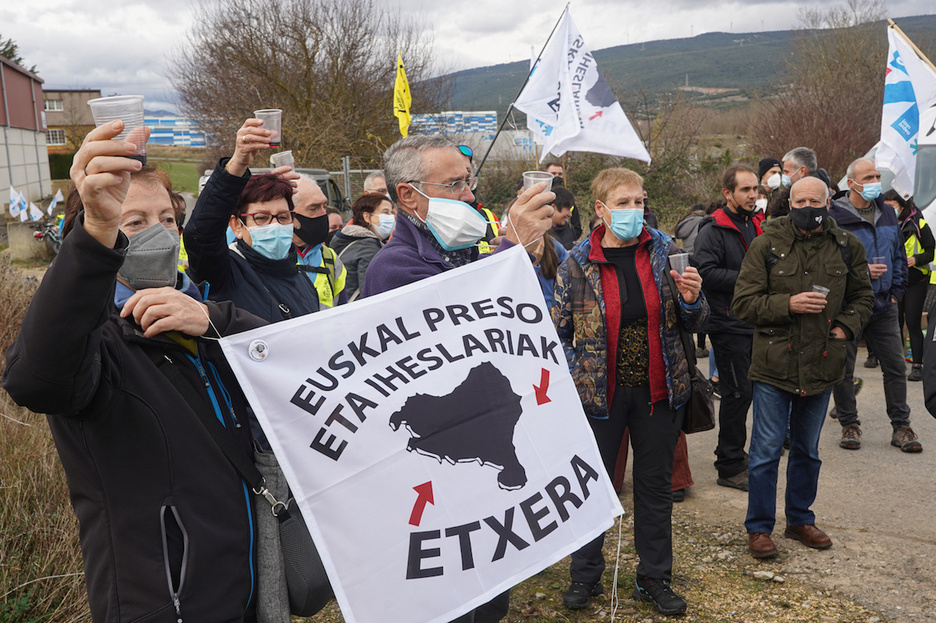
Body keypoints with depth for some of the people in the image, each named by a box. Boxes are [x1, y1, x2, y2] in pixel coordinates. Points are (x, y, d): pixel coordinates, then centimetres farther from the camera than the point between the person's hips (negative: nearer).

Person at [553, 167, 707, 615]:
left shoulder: (666, 252, 0)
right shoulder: (577, 264, -6)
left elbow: (691, 325, 6)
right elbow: (559, 331, 1)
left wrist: (691, 300, -14)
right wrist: (575, 379, -8)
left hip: (658, 391, 2)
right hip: (599, 393, -2)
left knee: (656, 486, 13)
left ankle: (654, 579, 30)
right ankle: (585, 576, 30)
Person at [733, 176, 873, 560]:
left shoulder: (846, 247, 5)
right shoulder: (766, 245, -6)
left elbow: (863, 297, 17)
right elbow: (743, 303, -7)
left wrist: (845, 327, -1)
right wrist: (788, 304, -20)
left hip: (822, 366, 4)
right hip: (774, 365, -3)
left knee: (807, 450, 17)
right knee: (766, 451, 1)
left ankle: (800, 520, 33)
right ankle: (759, 528, 15)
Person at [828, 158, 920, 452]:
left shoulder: (887, 213, 10)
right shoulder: (835, 217, -10)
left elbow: (899, 255, 18)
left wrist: (896, 291, 10)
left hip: (884, 306, 5)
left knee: (896, 367, 8)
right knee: (843, 369, 4)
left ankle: (901, 426, 19)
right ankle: (849, 424, 19)